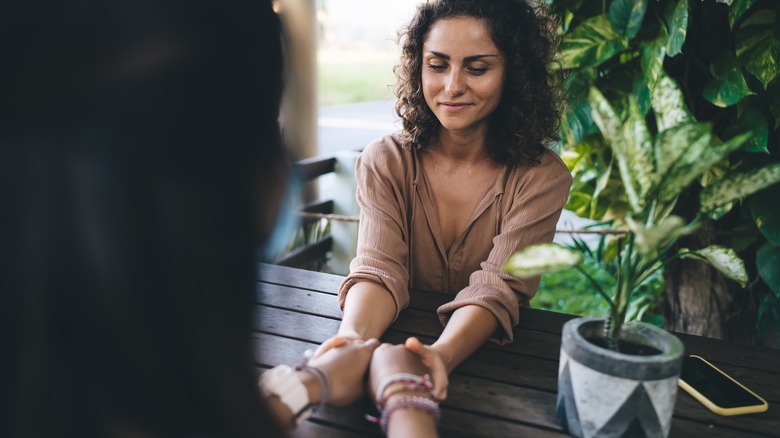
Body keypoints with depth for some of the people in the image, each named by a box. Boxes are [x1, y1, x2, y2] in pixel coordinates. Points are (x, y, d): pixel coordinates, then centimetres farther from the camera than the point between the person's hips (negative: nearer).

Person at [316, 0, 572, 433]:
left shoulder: (542, 177, -8)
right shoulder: (384, 162, -4)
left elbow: (498, 288, -18)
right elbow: (380, 268, -15)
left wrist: (442, 355, -38)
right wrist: (353, 336, -36)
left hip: (488, 355, -1)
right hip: (396, 346, 1)